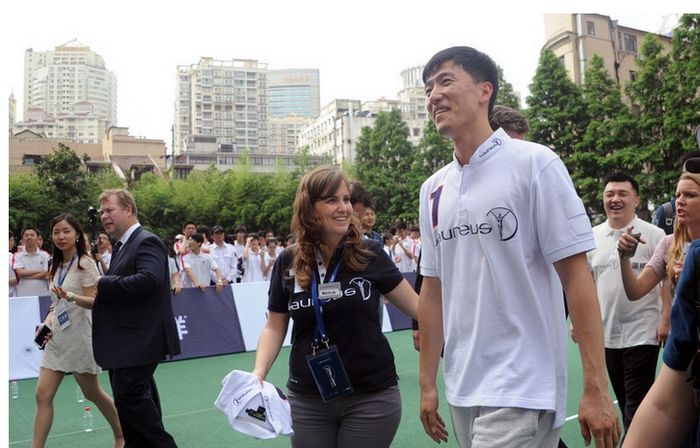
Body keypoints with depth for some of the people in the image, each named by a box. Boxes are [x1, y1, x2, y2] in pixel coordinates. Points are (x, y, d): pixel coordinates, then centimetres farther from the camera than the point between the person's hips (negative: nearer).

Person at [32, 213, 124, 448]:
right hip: (56, 338, 6)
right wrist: (46, 324, 2)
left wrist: (70, 296, -35)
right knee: (43, 395, -3)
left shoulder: (85, 264, -11)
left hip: (79, 338, -6)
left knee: (92, 393, 9)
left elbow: (94, 301, -18)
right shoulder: (57, 266, 10)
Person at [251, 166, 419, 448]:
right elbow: (274, 328, 5)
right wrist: (259, 373, -9)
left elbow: (416, 305, -1)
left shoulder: (369, 254, -7)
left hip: (372, 396, -1)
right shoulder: (288, 263, -2)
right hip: (307, 400, 2)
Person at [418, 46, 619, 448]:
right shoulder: (433, 189, 8)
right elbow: (433, 290, 11)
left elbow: (576, 275, -10)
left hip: (521, 393, -5)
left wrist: (596, 389, -13)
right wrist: (428, 384, 11)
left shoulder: (534, 163, -8)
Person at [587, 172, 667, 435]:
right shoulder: (592, 237, 6)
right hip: (606, 334, 5)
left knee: (637, 405, -2)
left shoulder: (653, 234, -6)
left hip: (642, 334, -4)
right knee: (623, 402, 16)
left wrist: (666, 319, -13)